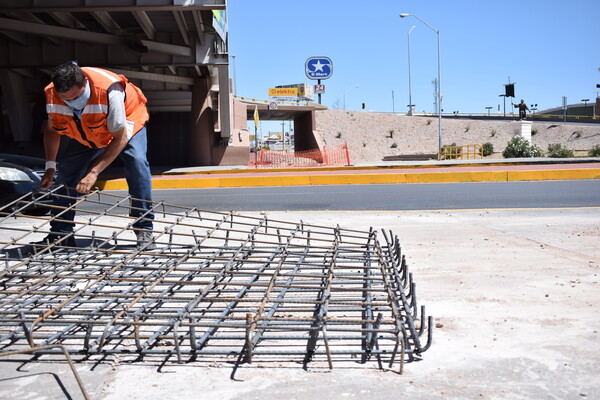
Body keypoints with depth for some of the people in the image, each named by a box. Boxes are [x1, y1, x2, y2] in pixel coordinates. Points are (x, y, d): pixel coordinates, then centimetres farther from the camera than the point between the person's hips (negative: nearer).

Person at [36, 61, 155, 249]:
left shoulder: (109, 91, -42)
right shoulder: (52, 95, -26)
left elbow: (120, 138, -35)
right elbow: (51, 130, -5)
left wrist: (94, 172, -38)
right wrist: (50, 167, -16)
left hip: (125, 126, -4)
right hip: (84, 135, 5)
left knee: (137, 162, -29)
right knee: (65, 169, -7)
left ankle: (144, 230, -20)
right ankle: (60, 233, 9)